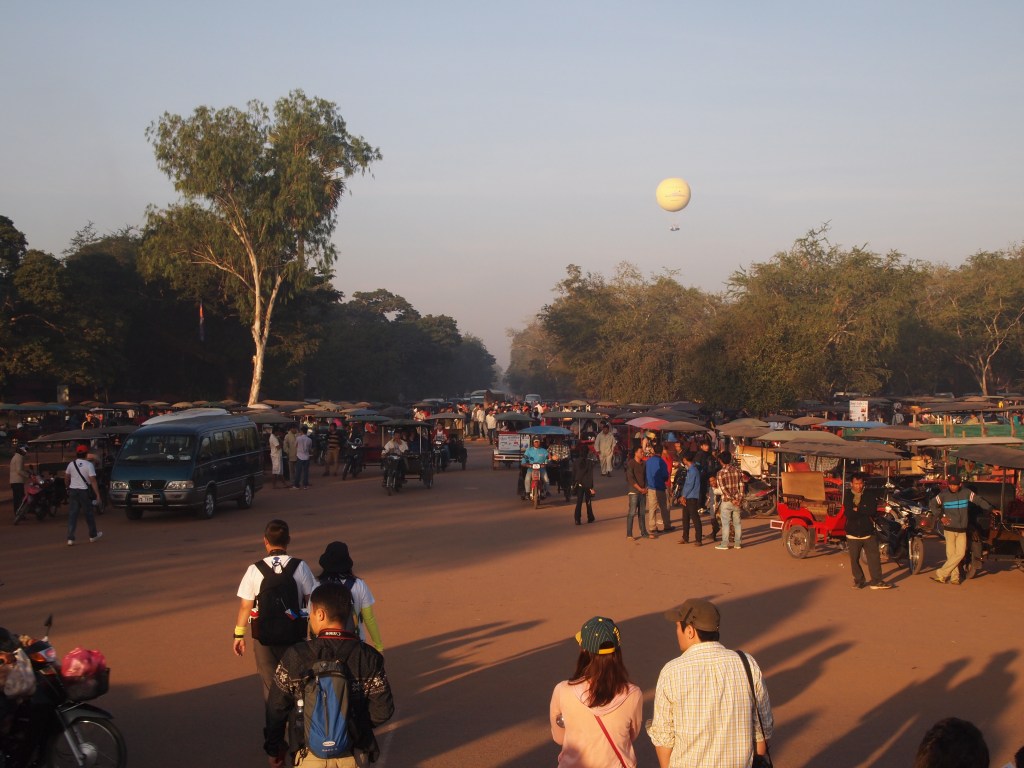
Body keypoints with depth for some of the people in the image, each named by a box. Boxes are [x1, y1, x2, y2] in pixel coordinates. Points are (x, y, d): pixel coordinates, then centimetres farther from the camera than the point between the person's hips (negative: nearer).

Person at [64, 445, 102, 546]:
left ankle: (70, 538, -7)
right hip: (84, 491, -3)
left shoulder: (71, 464, 2)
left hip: (72, 491, 3)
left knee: (72, 515, 2)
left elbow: (66, 477, 15)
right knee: (89, 514, 12)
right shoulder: (88, 465, -12)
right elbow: (93, 481, -16)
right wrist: (98, 495, -14)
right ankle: (93, 536, 27)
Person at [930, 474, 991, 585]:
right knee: (951, 554, -6)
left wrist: (990, 509, 4)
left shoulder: (966, 492, 0)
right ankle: (954, 577, 4)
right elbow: (933, 504, 7)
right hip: (949, 529, -2)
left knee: (960, 554, -8)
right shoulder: (943, 494, -3)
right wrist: (941, 516, -3)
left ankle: (941, 574, -5)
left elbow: (979, 500, 9)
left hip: (962, 530, 2)